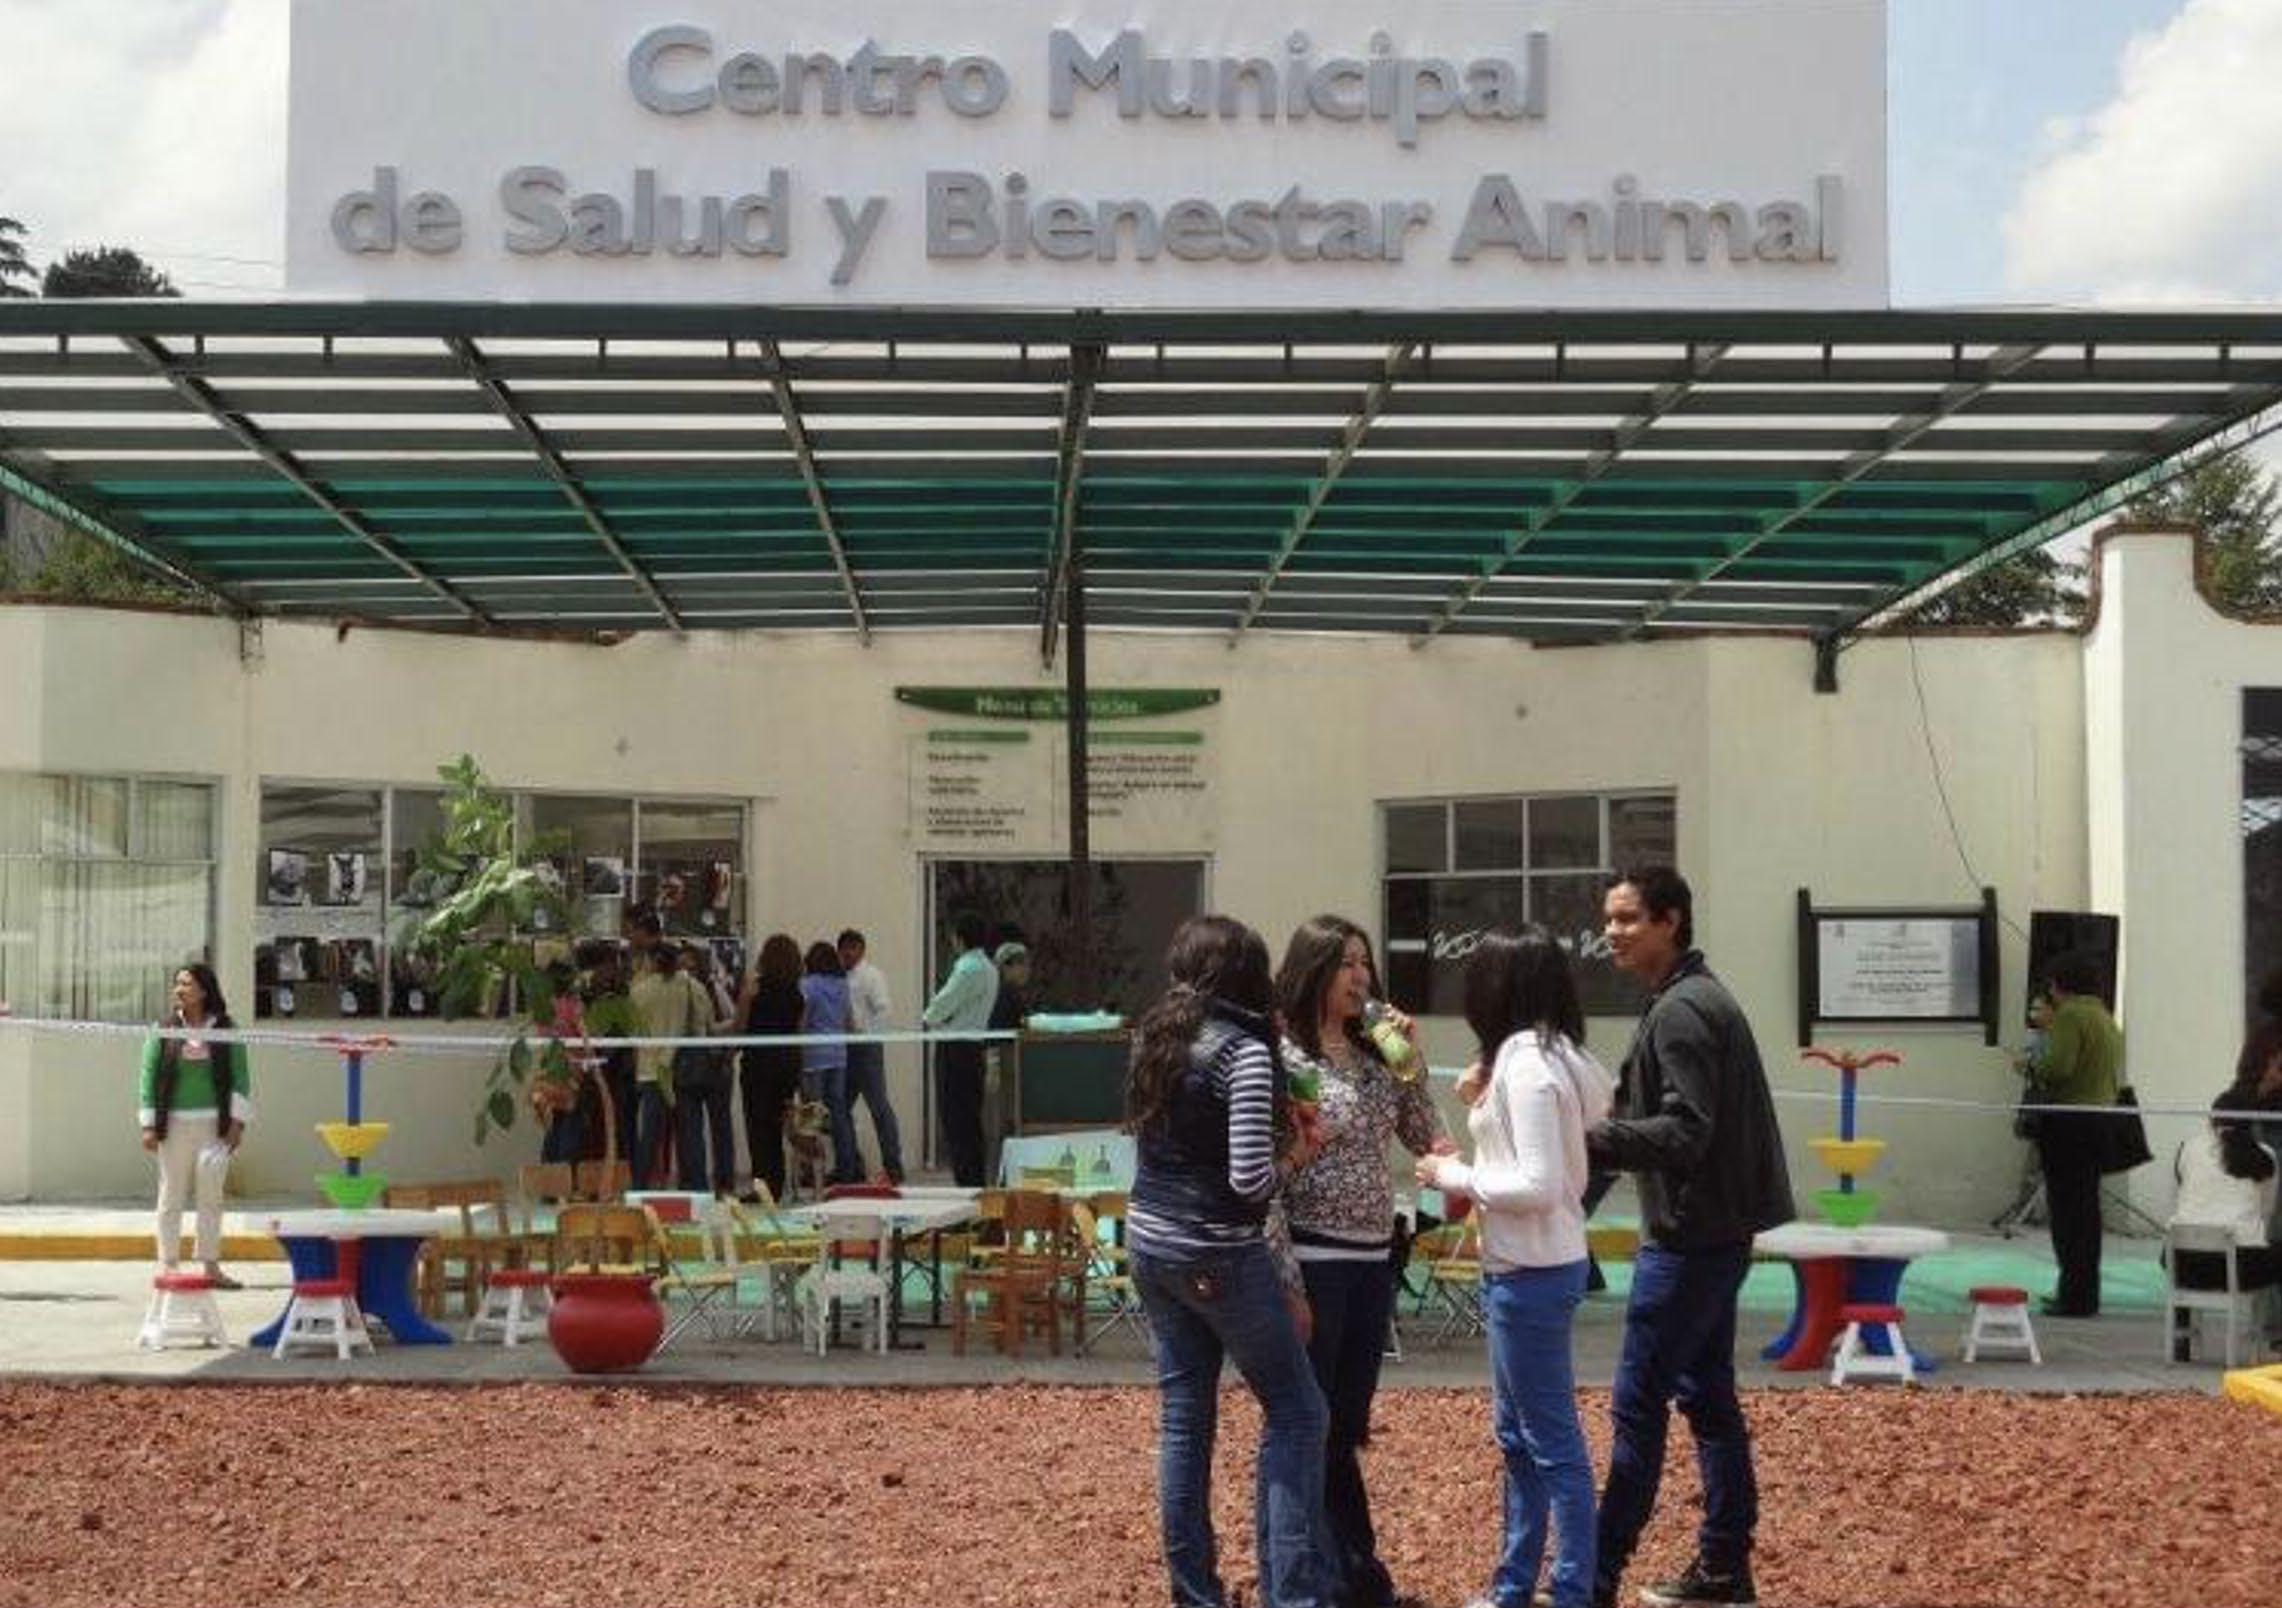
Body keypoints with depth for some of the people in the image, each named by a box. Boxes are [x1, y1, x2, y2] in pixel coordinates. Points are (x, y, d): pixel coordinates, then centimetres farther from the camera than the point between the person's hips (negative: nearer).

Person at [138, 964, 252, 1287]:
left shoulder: (226, 1032, 3)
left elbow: (240, 1078, 3)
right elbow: (149, 1075, 2)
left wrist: (237, 1121, -3)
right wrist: (148, 1124, -3)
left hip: (214, 1125, 0)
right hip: (175, 1124, 0)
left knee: (211, 1196, 5)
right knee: (171, 1196, 4)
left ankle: (211, 1264, 12)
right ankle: (169, 1263, 10)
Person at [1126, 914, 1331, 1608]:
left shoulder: (1155, 1038, 7)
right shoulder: (1244, 1051, -16)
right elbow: (1250, 1179, -21)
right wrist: (1294, 1157, -1)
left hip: (1150, 1241, 7)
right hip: (1218, 1256, -7)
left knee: (1183, 1419, 12)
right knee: (1296, 1412, 3)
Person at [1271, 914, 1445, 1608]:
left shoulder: (1370, 1055, 10)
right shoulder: (1283, 1056, -10)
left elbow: (1426, 1139, 11)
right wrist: (1287, 1284, -18)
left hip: (1373, 1262, 7)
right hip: (1315, 1260, -7)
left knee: (1346, 1428, 14)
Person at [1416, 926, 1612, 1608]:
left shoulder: (1527, 1065, -19)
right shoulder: (1550, 1055, 9)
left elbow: (1540, 1185, -24)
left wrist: (1456, 1177, -13)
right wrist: (1484, 1103, 5)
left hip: (1534, 1272, -10)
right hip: (1524, 1267, 10)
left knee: (1553, 1445, -3)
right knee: (1517, 1436, 18)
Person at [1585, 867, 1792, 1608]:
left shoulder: (1681, 1013, -17)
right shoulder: (1696, 1000, 16)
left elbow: (1683, 1132, -25)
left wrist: (1587, 1140, -33)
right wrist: (1594, 1136, 10)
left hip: (1690, 1238, -10)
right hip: (1710, 1233, 10)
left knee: (1637, 1406, -7)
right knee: (1707, 1395, 14)